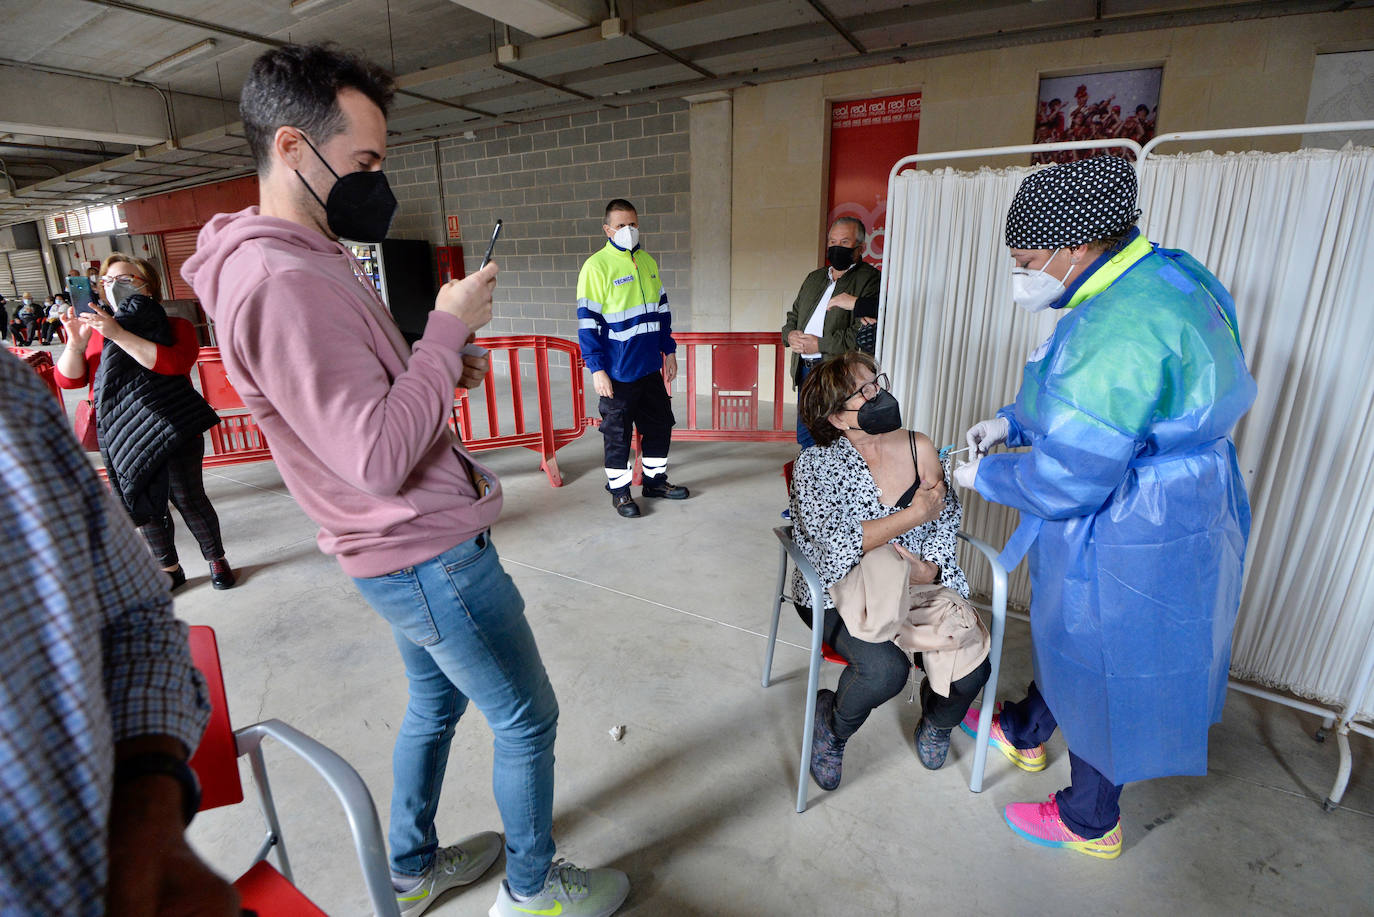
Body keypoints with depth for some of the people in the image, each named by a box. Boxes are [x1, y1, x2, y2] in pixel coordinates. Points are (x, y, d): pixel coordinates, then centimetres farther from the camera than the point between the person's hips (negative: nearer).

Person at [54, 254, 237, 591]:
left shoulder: (175, 328, -1)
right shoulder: (95, 331, 12)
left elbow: (174, 363, -22)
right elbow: (68, 379, 4)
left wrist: (119, 335, -25)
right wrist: (76, 343, -12)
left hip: (171, 432, -5)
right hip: (122, 438, 5)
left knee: (188, 499, 0)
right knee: (145, 506, 12)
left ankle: (217, 560, 19)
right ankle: (169, 569, 26)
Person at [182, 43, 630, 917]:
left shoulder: (311, 257, 11)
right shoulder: (281, 280, -23)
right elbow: (379, 457, -28)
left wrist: (446, 366, 2)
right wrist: (449, 328, -19)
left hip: (409, 549, 10)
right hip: (433, 556, -10)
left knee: (435, 702, 26)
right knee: (527, 720, 9)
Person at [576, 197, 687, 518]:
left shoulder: (647, 262, 9)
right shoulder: (596, 266, -10)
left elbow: (662, 309, 17)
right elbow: (587, 321, -12)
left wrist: (669, 350, 14)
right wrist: (597, 369, -16)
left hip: (650, 367, 6)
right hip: (617, 371, -6)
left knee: (660, 423, 14)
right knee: (618, 432, 5)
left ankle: (655, 480, 32)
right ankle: (619, 490, 21)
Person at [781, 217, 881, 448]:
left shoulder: (870, 279, -5)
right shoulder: (814, 277, 20)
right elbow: (793, 316, 25)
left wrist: (820, 344, -15)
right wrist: (790, 335, 1)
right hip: (805, 371, 7)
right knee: (805, 439, 13)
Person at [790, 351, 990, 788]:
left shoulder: (918, 447, 3)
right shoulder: (815, 465, -9)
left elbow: (947, 517, 7)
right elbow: (836, 544, -19)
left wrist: (930, 567, -12)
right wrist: (915, 514, -18)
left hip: (917, 581, 4)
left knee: (972, 667, -16)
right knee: (885, 668, -29)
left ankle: (936, 720, 24)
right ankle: (831, 724, 7)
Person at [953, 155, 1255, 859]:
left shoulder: (1120, 329, -32)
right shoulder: (1158, 275, 3)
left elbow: (1067, 480, -31)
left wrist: (985, 476, -14)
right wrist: (1010, 422, 6)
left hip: (1127, 545, -10)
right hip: (1160, 512, 10)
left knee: (1102, 671, 11)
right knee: (1069, 634, 27)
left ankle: (1089, 822, 38)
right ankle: (1024, 734, 53)